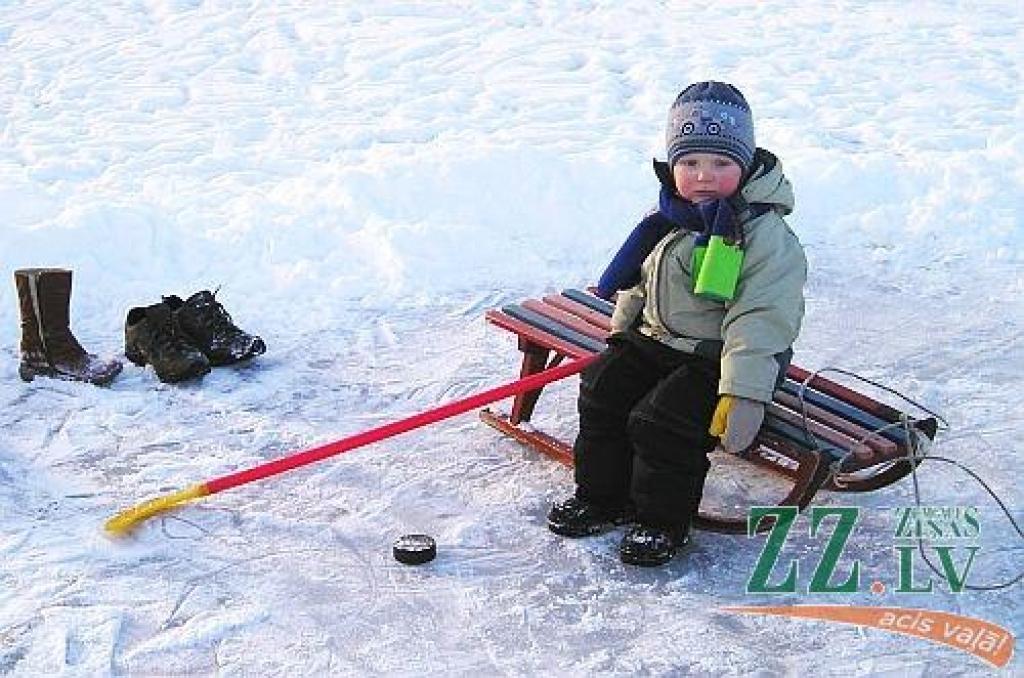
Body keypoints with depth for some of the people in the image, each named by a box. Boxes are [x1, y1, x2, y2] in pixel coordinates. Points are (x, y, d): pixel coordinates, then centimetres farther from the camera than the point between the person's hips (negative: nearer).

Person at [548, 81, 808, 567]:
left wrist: (744, 394, -30)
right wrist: (622, 333, 16)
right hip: (653, 340, 7)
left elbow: (761, 319, -24)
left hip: (717, 359, -7)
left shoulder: (766, 233, -19)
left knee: (660, 422, -19)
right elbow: (638, 282, 18)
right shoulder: (665, 218, 2)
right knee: (602, 391, -1)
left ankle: (662, 521, 4)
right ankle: (601, 496, 18)